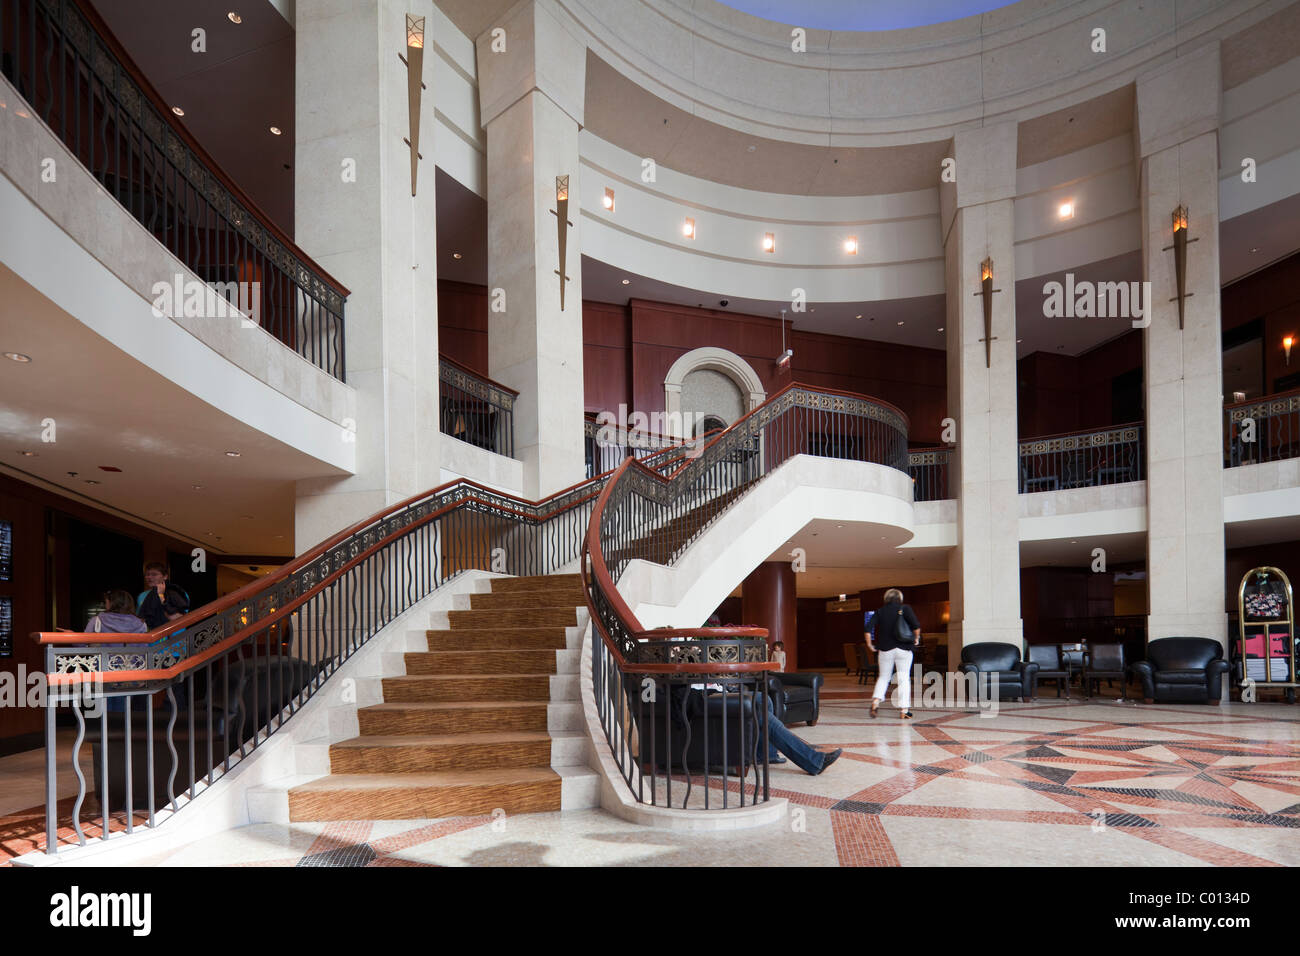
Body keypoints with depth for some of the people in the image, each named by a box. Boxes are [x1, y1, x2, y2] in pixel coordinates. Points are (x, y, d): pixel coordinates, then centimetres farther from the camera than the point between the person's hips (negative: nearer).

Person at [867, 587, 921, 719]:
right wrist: (916, 639, 2)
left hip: (885, 649, 2)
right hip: (903, 649, -2)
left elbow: (868, 628, -4)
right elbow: (916, 625, -13)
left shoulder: (880, 612, 5)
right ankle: (904, 710, 1)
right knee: (904, 678, 3)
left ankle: (876, 700, -6)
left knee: (883, 676, 14)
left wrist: (870, 644, 5)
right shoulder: (905, 609, -1)